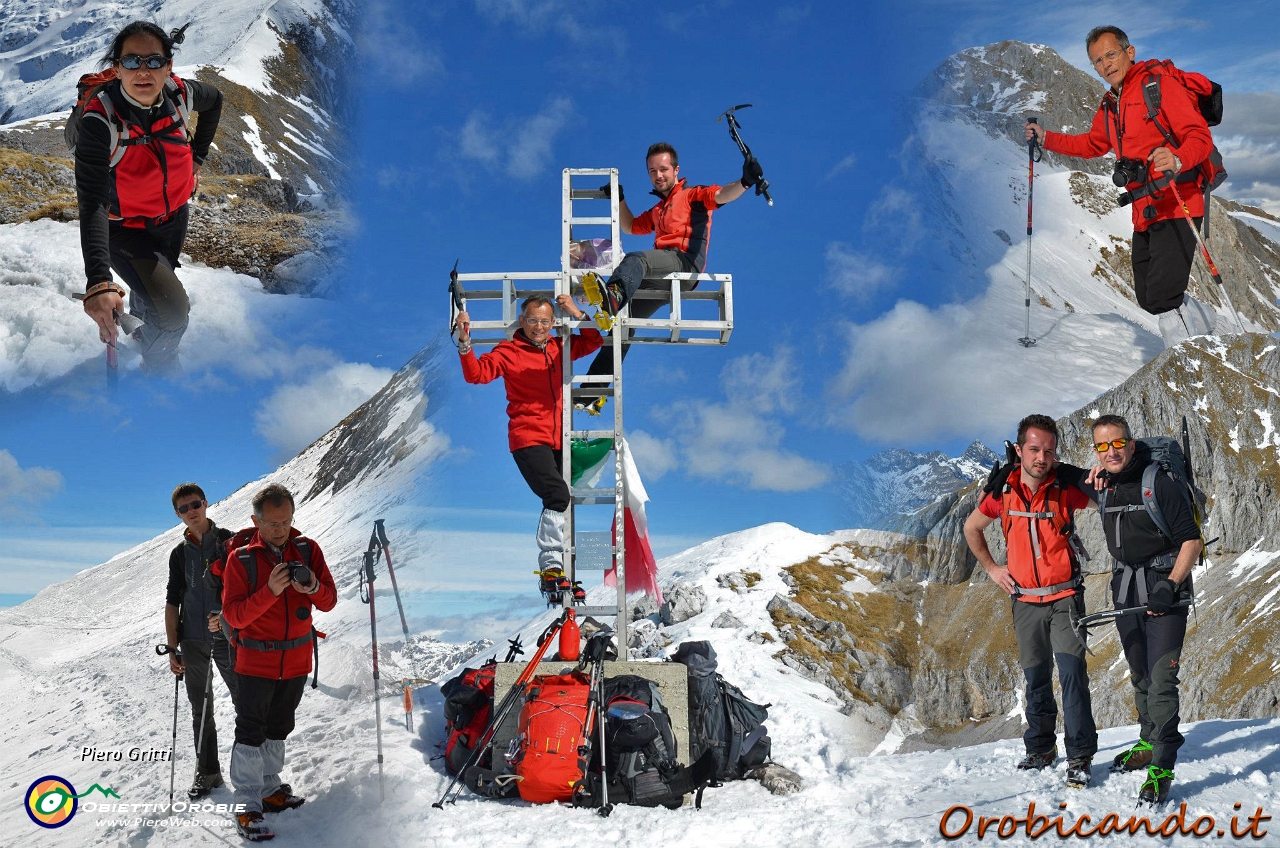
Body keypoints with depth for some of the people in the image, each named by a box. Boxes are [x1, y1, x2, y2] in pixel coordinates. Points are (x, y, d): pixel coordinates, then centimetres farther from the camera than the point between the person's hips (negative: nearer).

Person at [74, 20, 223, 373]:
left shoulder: (180, 93, -20)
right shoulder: (100, 119, -34)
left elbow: (215, 100, 7)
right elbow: (93, 201, -41)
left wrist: (197, 156, 9)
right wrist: (97, 283, -52)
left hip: (174, 217, 5)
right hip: (124, 229, -5)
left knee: (156, 286, 30)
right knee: (171, 310, -22)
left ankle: (141, 327, 66)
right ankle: (159, 365, 11)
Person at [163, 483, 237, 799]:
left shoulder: (229, 542, -1)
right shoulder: (179, 553, 9)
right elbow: (173, 602, 9)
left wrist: (226, 616, -20)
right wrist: (172, 649, 3)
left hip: (227, 635, -3)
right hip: (193, 641, 3)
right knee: (200, 710, 9)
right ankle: (207, 772, 18)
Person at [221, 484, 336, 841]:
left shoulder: (307, 550, -3)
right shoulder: (240, 558, -12)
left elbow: (329, 601, -3)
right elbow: (234, 614, -16)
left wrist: (313, 587, -26)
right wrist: (270, 591, -30)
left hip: (297, 659, 4)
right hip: (256, 660, -4)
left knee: (278, 729, 17)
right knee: (251, 733, -4)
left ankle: (269, 790, 31)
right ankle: (248, 806, 0)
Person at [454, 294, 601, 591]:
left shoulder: (559, 348, 12)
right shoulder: (509, 351, -3)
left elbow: (593, 341, 23)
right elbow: (477, 373, -13)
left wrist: (578, 315, 7)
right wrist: (465, 343, -28)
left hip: (558, 440, 6)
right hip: (528, 439, -6)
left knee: (559, 501, 13)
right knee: (558, 495, -25)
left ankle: (557, 569, 26)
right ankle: (551, 561, -17)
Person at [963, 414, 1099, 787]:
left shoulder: (1067, 486, -11)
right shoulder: (1003, 491, -4)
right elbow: (971, 528, 13)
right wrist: (991, 568, 9)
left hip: (1065, 597, -3)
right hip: (1025, 600, 3)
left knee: (1072, 671, -14)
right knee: (1036, 679, 11)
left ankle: (1080, 756, -6)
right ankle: (1041, 748, 28)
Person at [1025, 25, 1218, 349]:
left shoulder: (1160, 85, -9)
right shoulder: (1109, 107, 16)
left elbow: (1200, 136, -16)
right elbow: (1092, 144, 35)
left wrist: (1177, 160, -36)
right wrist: (1045, 138, 27)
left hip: (1176, 207, -8)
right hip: (1144, 213, 8)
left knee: (1161, 298, -17)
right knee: (1148, 297, 12)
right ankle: (1204, 322, 34)